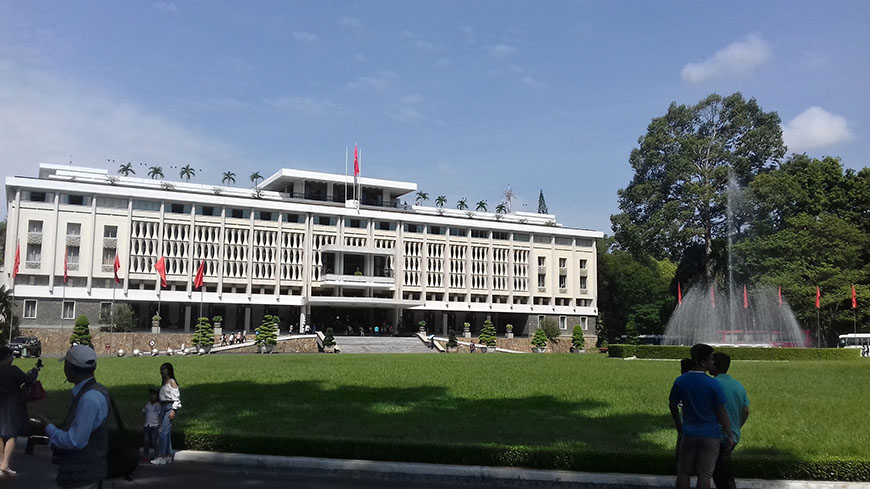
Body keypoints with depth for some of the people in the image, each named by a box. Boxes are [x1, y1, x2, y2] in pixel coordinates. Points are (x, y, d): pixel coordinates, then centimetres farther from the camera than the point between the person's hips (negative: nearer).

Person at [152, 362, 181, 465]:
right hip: (164, 408, 8)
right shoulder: (164, 383, 18)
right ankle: (168, 456, 12)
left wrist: (173, 410, -19)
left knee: (163, 432, -15)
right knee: (166, 433, 8)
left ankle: (161, 456, -17)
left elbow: (176, 397, -11)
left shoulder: (172, 382, -5)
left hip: (170, 407, -8)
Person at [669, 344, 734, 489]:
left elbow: (672, 405, 7)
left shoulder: (680, 381, -4)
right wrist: (729, 436, -1)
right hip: (710, 435, -3)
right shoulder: (713, 384, -15)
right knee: (704, 474, 5)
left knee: (684, 472, 12)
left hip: (688, 433, 3)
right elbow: (721, 413, -11)